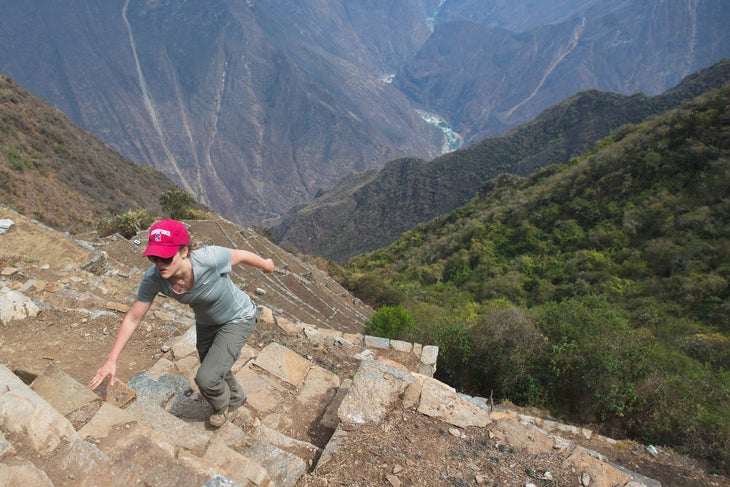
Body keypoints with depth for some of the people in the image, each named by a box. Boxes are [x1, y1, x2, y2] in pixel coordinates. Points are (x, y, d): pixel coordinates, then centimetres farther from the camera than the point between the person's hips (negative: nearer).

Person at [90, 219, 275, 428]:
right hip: (206, 322, 5)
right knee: (213, 371, 24)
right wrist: (111, 360, -10)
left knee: (206, 378, -12)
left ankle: (223, 406, 26)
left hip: (237, 319, -5)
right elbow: (133, 318, -13)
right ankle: (236, 398, 59)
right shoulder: (153, 278, -27)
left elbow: (241, 255, -20)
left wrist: (265, 264, 0)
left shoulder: (210, 258, -40)